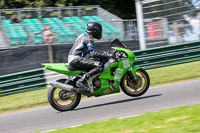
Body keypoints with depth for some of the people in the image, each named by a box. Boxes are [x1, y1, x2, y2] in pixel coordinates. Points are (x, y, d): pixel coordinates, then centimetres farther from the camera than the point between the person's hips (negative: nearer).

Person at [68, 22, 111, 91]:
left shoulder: (83, 35, 20)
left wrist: (101, 53, 25)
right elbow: (93, 54, -19)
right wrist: (106, 55, -16)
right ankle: (81, 81, -25)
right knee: (100, 66, -19)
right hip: (76, 59, -10)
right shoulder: (89, 39, -9)